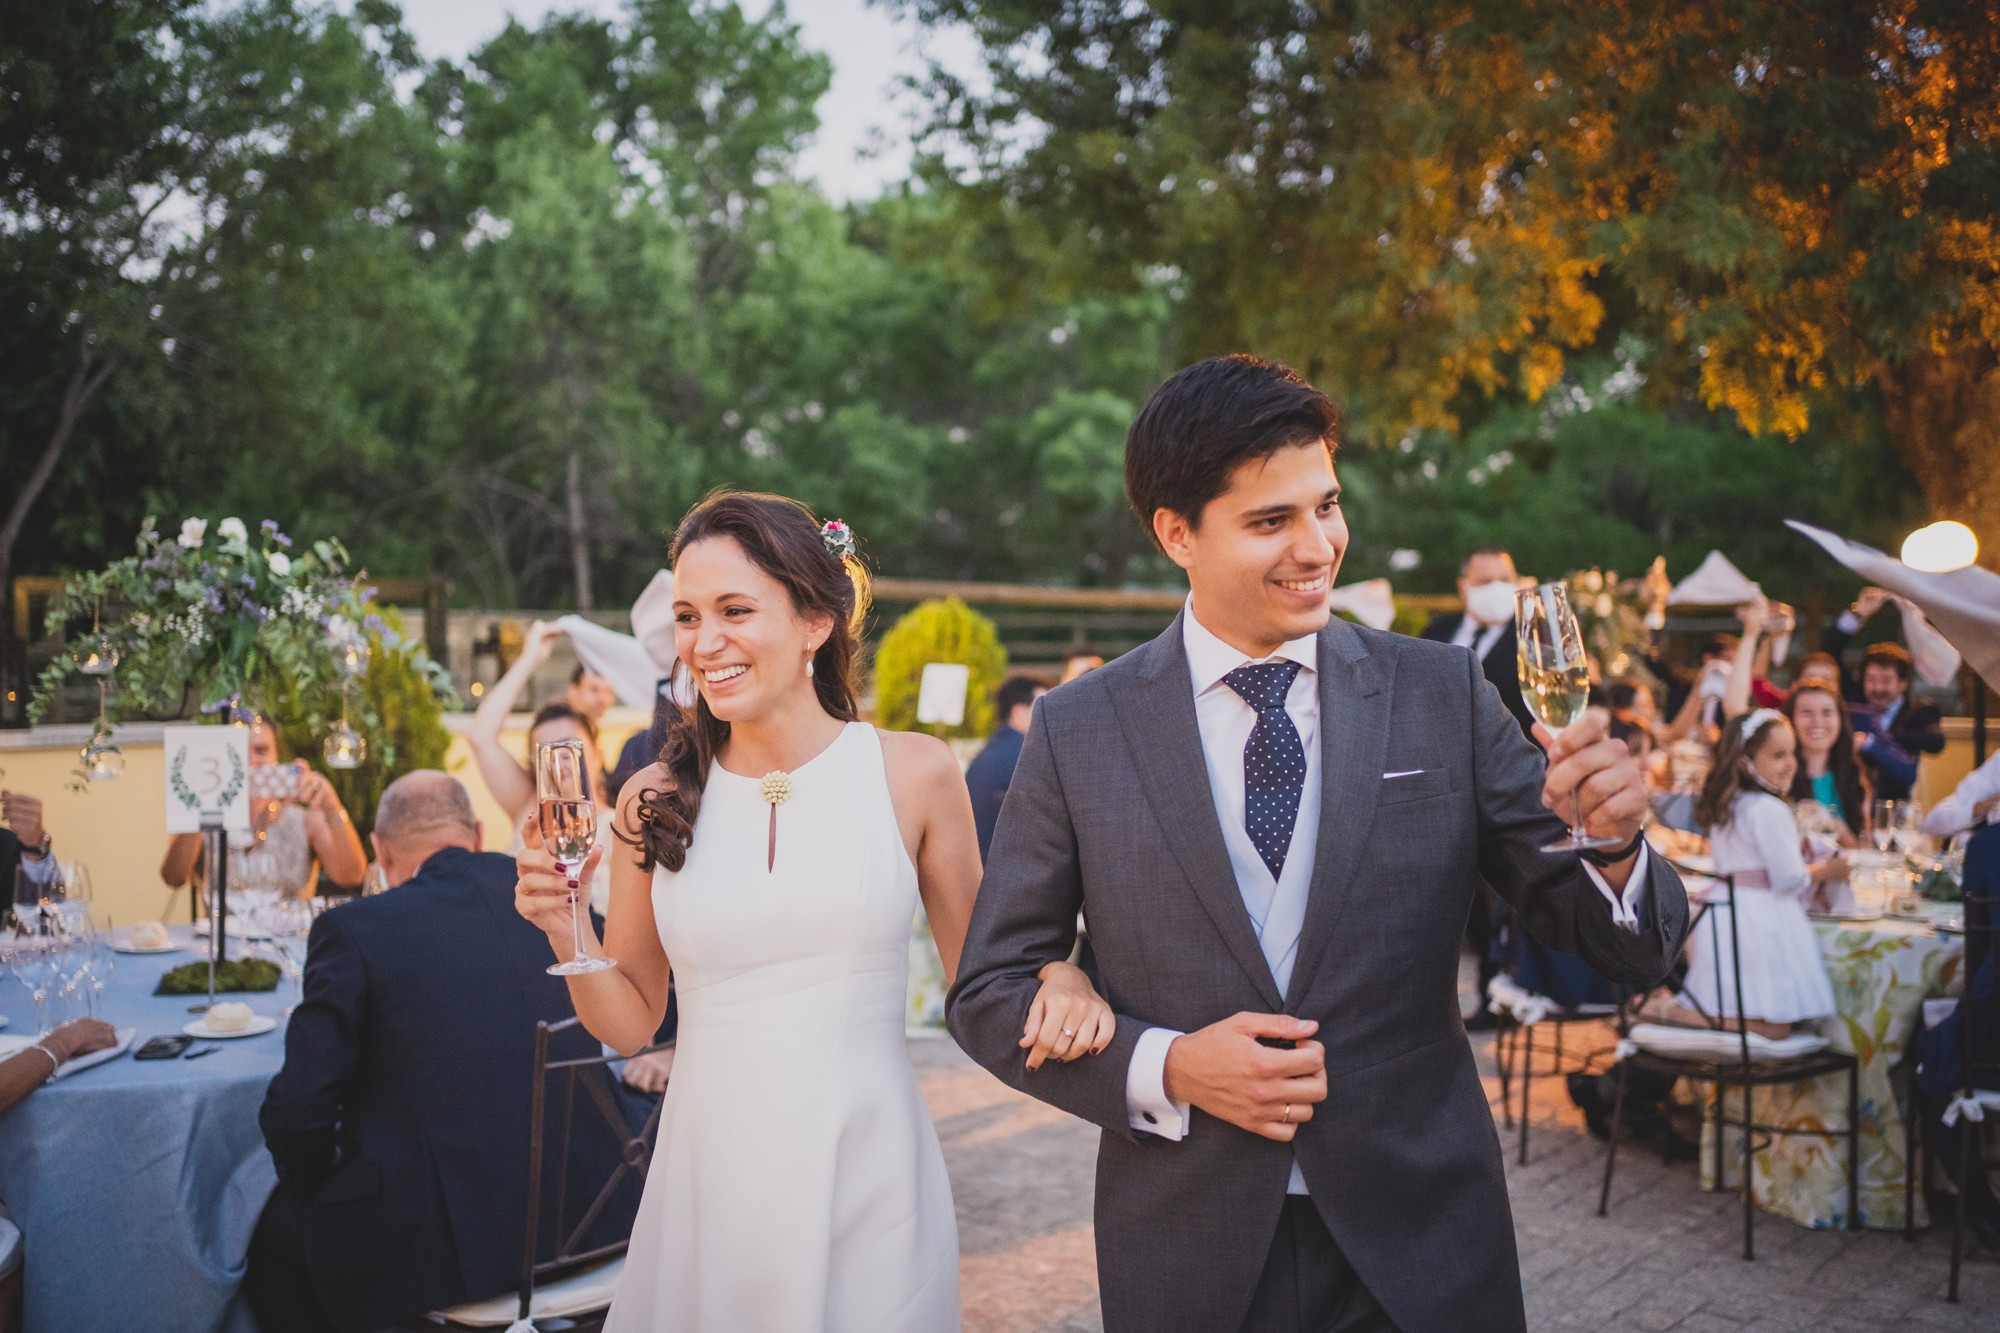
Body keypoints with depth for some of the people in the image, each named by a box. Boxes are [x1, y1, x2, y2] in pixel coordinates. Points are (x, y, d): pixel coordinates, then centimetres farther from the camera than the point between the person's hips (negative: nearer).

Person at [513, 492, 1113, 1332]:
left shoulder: (912, 772, -3)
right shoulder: (656, 801, 2)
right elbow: (630, 1024, 8)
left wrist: (1058, 975, -14)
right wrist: (565, 930, -9)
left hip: (868, 1178, -1)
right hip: (712, 1180, 2)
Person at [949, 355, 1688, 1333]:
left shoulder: (1444, 696, -2)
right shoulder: (1077, 731, -5)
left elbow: (1623, 948, -1)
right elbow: (990, 990, 0)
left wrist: (1614, 844, -22)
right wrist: (1164, 1069, -15)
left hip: (1424, 1249, 1)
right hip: (1188, 1254, 0)